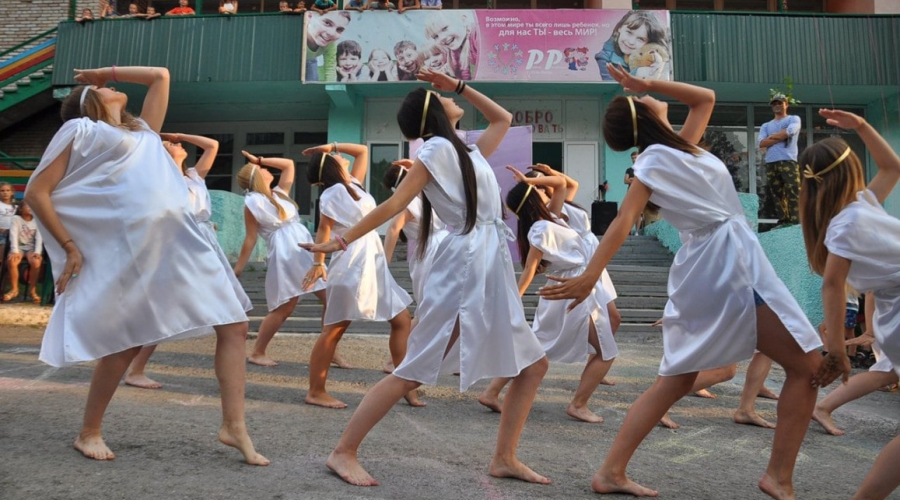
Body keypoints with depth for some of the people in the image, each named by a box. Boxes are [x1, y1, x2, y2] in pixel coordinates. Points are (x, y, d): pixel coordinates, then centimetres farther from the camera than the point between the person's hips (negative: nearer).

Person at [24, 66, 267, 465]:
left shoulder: (144, 131, 27)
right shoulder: (80, 129, 9)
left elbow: (161, 76, 36)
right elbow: (36, 193, 3)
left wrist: (106, 70, 34)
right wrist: (71, 248, -3)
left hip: (183, 240, 6)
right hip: (133, 245, -6)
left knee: (234, 325, -3)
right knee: (126, 343, 1)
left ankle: (234, 426, 1)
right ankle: (89, 433, 23)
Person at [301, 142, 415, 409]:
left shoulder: (354, 184, 17)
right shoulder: (331, 194, -5)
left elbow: (363, 150, 24)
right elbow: (323, 230, -9)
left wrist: (333, 145, 15)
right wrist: (318, 263, -18)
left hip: (374, 262, 9)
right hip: (352, 264, -9)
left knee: (402, 320, 5)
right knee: (334, 330, -3)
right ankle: (316, 392, 6)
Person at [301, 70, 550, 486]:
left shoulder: (469, 152, 20)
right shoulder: (438, 148, -4)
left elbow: (503, 118, 33)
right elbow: (394, 205, -9)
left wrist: (460, 87, 26)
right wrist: (341, 241, -14)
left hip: (491, 273, 9)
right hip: (465, 269, -9)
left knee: (533, 365, 9)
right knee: (413, 373, -9)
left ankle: (504, 459, 13)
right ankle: (343, 452, 1)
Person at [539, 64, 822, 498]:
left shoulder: (677, 149, 17)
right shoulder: (655, 160, -8)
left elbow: (706, 98, 25)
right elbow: (622, 220, -19)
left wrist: (649, 83, 17)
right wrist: (591, 275, -29)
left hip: (706, 266, 9)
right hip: (728, 261, -9)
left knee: (676, 379, 8)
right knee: (807, 364, 2)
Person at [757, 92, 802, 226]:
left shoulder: (794, 119, 16)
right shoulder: (766, 125, 23)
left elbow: (789, 132, -7)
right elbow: (761, 143, 5)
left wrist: (772, 136, 6)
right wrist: (781, 136, -2)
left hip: (788, 161, -4)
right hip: (770, 163, 4)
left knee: (793, 192, -13)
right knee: (776, 194, 1)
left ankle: (795, 222, -17)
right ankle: (783, 221, 4)